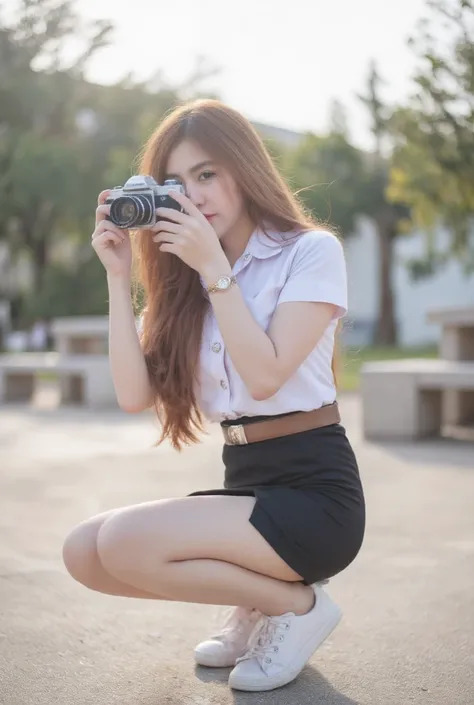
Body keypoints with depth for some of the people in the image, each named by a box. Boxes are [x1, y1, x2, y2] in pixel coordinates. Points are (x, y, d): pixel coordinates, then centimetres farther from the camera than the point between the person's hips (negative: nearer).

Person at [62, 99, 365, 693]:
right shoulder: (187, 277, 10)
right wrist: (119, 275, -5)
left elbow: (266, 376, -18)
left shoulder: (312, 250, -5)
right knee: (83, 552, -10)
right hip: (243, 483, 7)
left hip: (313, 489, -6)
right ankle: (254, 605, 8)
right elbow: (135, 394, -2)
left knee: (126, 542, -23)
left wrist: (215, 268, -16)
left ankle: (297, 605, -1)